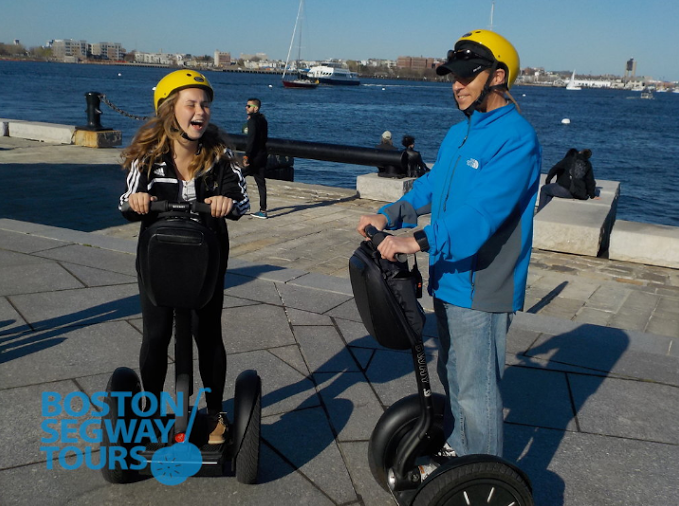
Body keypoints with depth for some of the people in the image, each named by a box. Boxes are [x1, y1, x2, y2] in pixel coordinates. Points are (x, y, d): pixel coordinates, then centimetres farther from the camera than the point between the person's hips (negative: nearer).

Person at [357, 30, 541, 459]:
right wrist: (389, 215, 0)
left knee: (476, 390, 2)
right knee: (452, 375, 23)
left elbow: (482, 211, -30)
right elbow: (431, 186, 15)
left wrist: (418, 242, -38)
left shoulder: (516, 139, -19)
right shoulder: (459, 134, 12)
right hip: (449, 279, 9)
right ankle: (456, 448, 44)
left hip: (482, 288, -9)